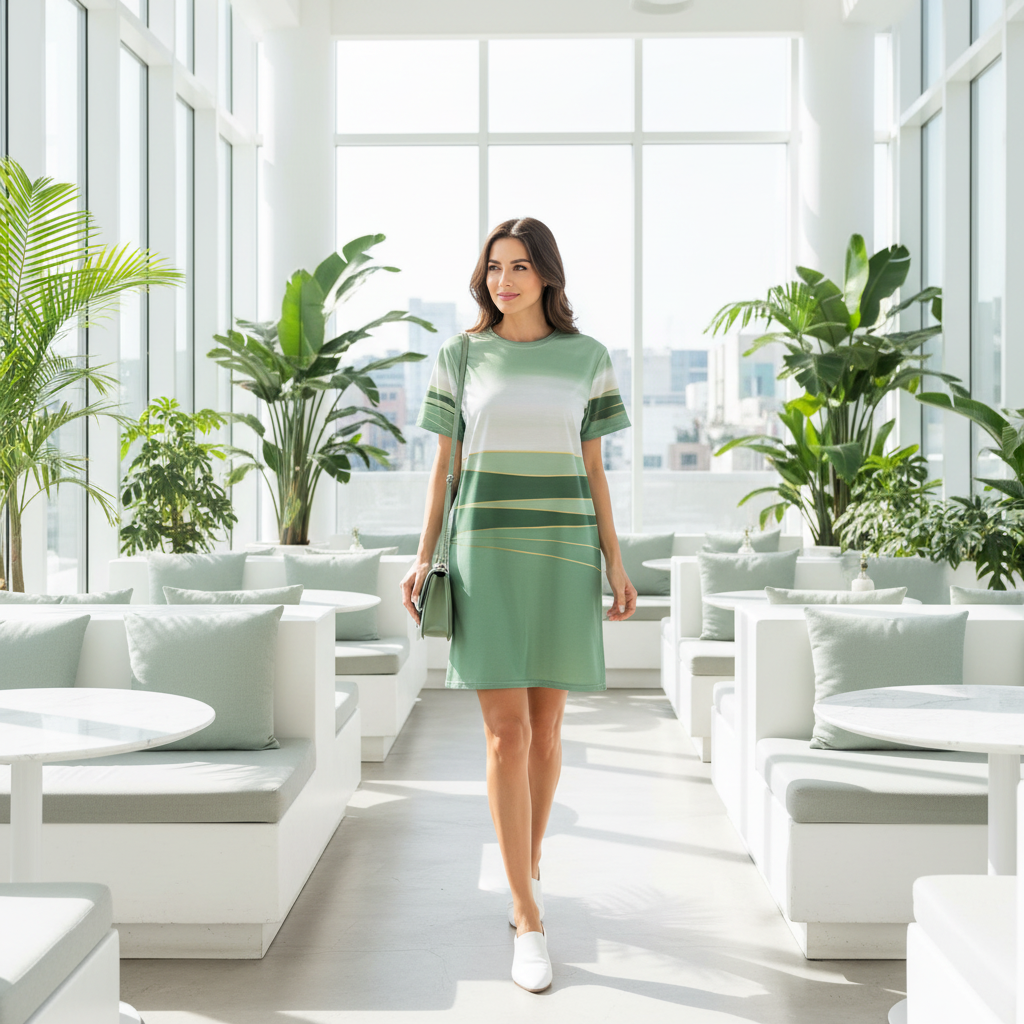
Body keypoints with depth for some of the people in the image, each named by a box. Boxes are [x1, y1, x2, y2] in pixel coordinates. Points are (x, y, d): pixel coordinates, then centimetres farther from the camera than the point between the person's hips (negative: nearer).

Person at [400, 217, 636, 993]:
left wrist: (616, 564, 2)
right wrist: (423, 558, -3)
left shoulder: (585, 357, 5)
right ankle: (530, 918, -3)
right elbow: (445, 464, 6)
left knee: (546, 726, 7)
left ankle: (529, 869, 31)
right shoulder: (460, 356, 5)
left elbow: (592, 469, 7)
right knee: (506, 733, -8)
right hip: (485, 552, -1)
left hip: (562, 553, 1)